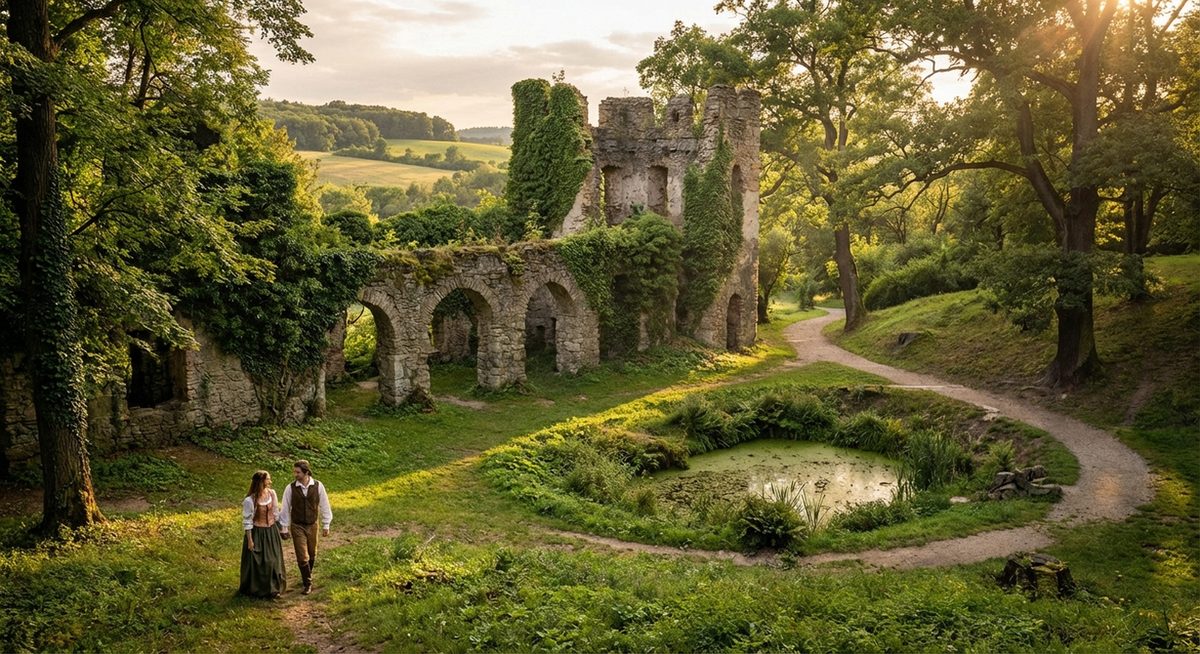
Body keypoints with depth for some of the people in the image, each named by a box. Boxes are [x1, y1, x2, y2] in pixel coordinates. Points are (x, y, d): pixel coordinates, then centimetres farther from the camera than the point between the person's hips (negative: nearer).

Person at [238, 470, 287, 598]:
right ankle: (255, 589, 24)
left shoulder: (272, 493, -5)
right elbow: (247, 521, -14)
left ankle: (273, 587, 32)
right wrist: (249, 540, -11)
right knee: (257, 562, 6)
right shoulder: (249, 500, -21)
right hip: (257, 533, -5)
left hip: (272, 531, 6)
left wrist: (278, 528, 12)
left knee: (272, 560, 15)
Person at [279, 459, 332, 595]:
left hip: (312, 525, 1)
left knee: (312, 554, 16)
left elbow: (324, 506, -1)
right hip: (297, 526, -1)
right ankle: (308, 583, 11)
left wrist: (326, 525, 3)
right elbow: (286, 509, -3)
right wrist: (285, 528, 1)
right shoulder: (291, 488, -12)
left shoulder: (318, 486, -11)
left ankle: (308, 575, 41)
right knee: (302, 557, -4)